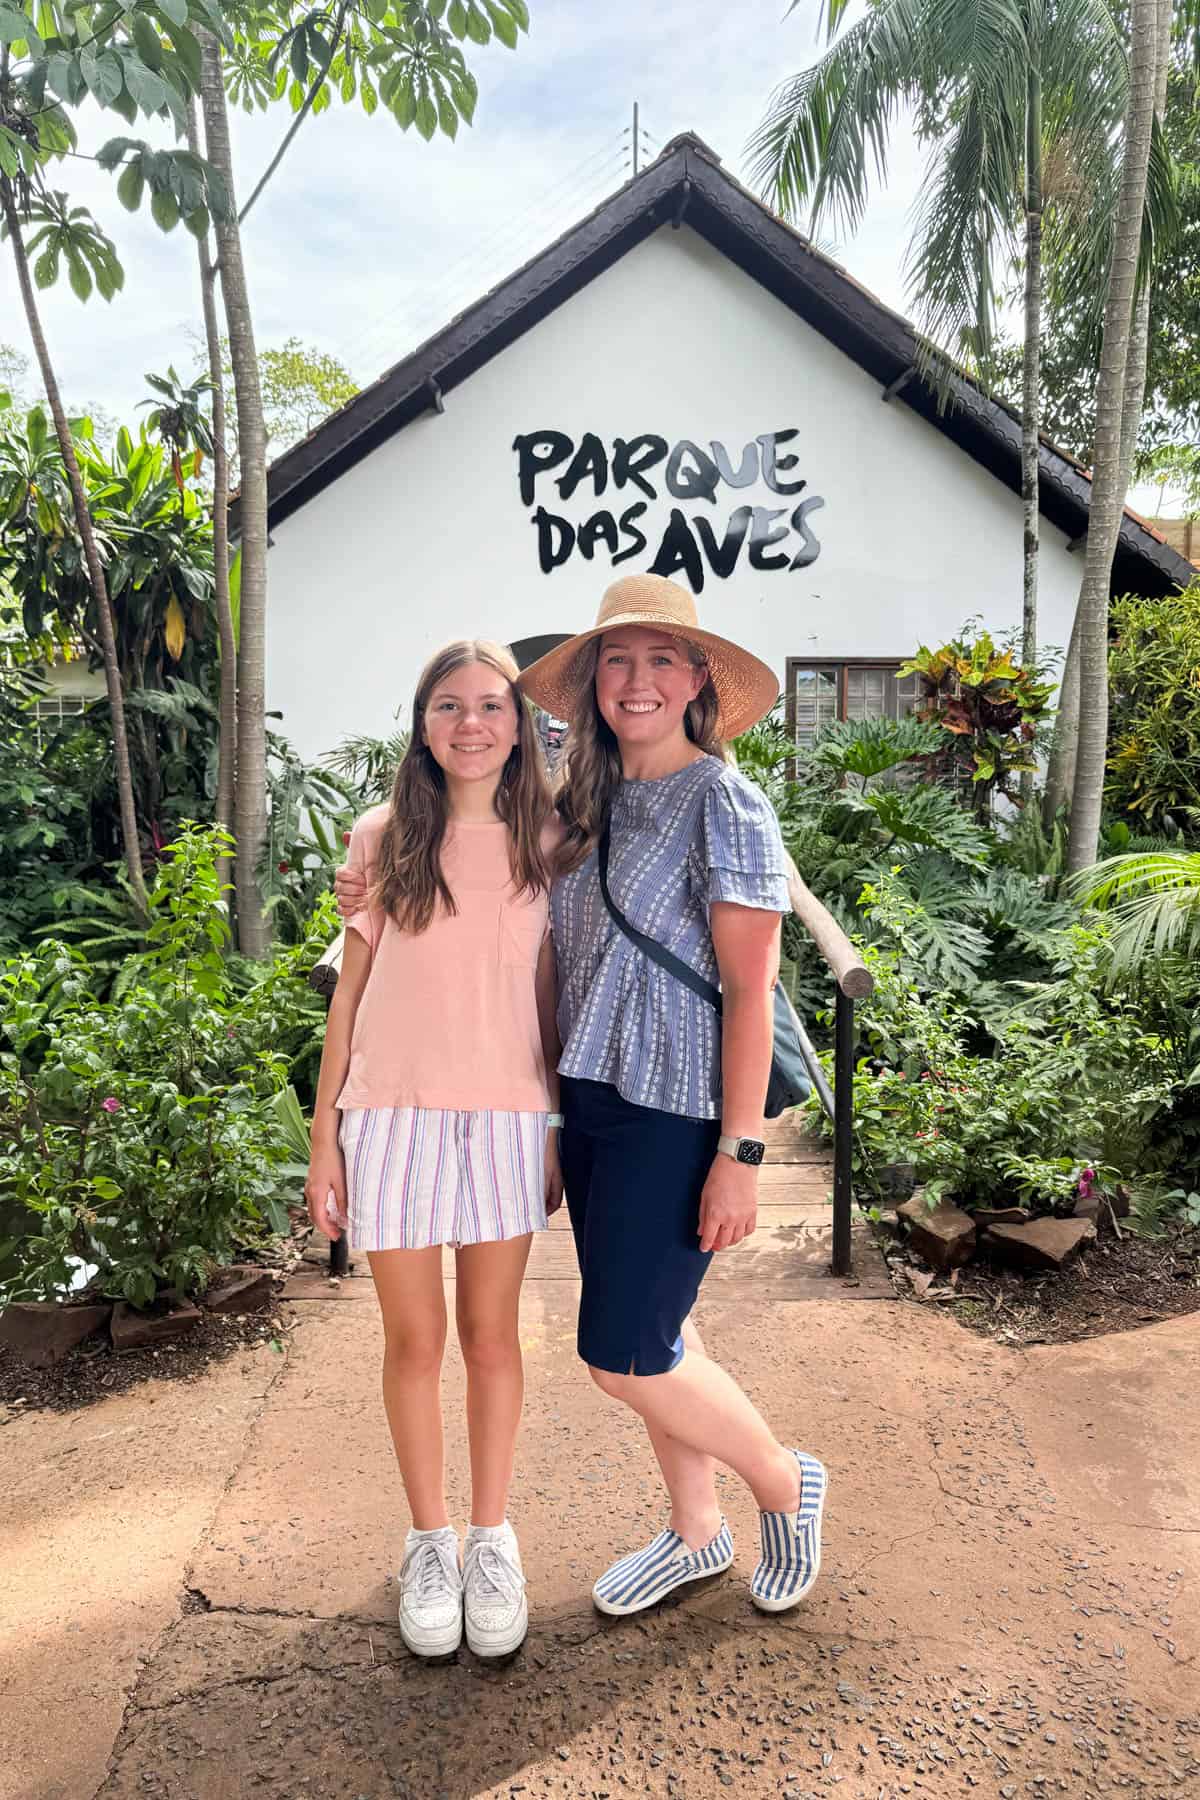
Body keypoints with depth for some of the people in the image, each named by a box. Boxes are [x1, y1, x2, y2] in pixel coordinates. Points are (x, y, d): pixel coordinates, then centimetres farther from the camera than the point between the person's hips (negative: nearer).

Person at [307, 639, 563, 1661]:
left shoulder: (544, 845, 2)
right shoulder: (384, 841, 0)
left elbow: (549, 994, 7)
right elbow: (352, 991, 4)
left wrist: (563, 1129, 6)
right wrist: (324, 1138, 3)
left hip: (506, 1116, 1)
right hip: (394, 1113, 0)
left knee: (490, 1335, 11)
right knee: (414, 1338, 9)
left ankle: (493, 1539, 29)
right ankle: (430, 1540, 29)